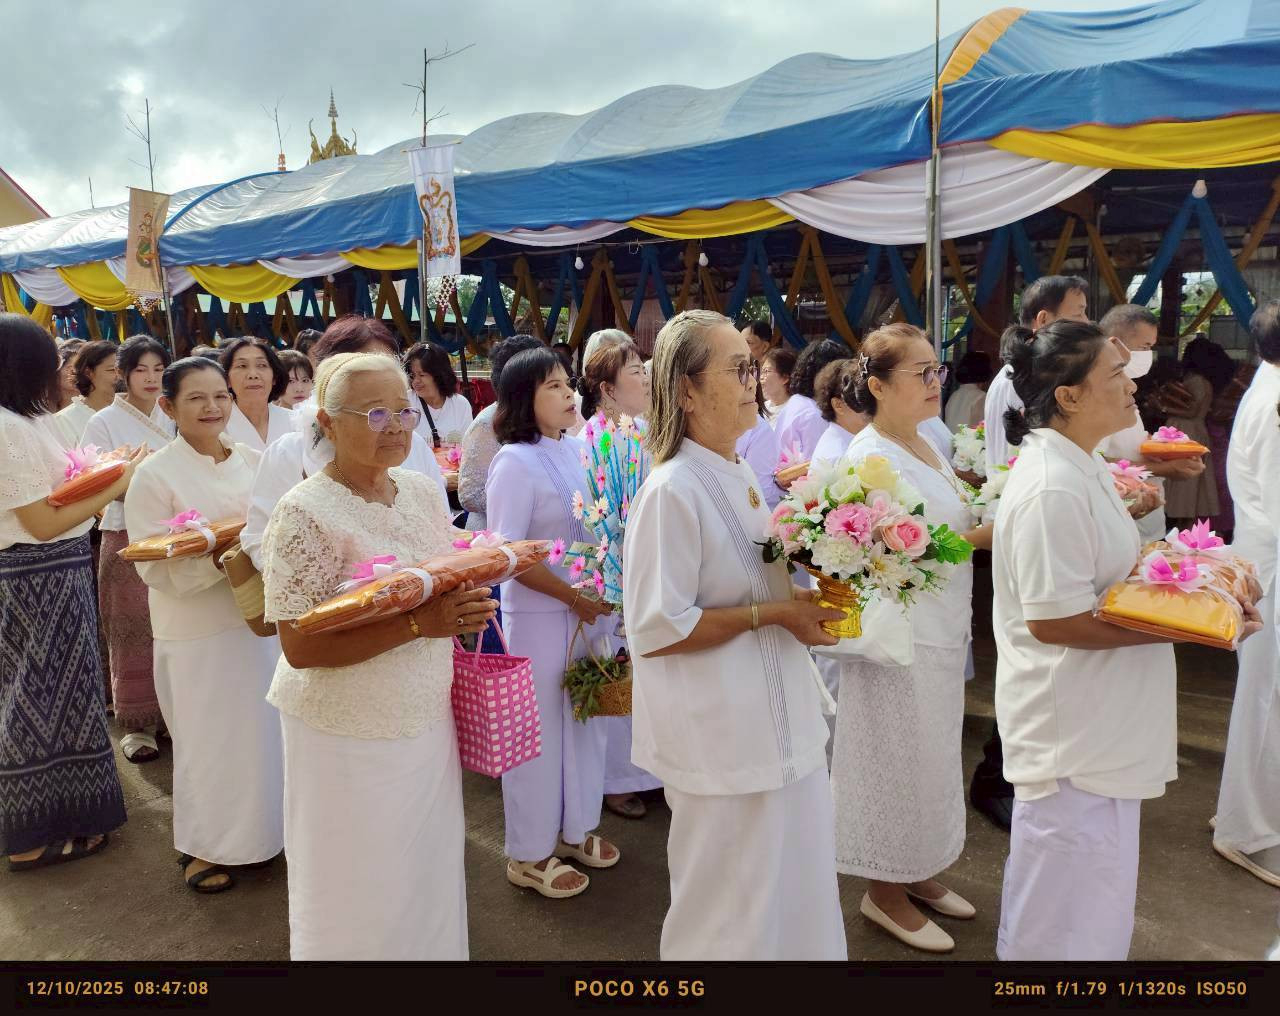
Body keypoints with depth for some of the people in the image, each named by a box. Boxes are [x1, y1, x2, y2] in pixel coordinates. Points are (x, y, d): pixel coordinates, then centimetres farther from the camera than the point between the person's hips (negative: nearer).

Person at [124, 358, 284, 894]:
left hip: (259, 618, 5)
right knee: (210, 739, 8)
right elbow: (157, 569, -14)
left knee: (261, 729, 14)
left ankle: (254, 828, 35)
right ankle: (203, 847, 28)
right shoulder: (155, 476, -10)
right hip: (199, 632, -4)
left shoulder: (252, 461, 3)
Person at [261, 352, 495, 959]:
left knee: (429, 877, 20)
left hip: (428, 721, 6)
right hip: (348, 740, -6)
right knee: (358, 893, 12)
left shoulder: (424, 491, 2)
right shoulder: (306, 513, -18)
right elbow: (299, 647, -21)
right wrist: (417, 624, -27)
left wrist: (466, 609, -7)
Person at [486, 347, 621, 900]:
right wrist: (572, 596, -15)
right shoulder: (515, 462, -15)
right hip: (540, 615, -7)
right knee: (540, 730, 6)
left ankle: (575, 827, 38)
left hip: (592, 606, 7)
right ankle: (530, 853, 25)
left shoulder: (575, 449, 4)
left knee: (587, 720, 17)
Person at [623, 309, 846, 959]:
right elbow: (655, 631, -23)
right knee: (732, 912, 10)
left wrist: (806, 591, 3)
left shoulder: (739, 477, 7)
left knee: (792, 889, 23)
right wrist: (772, 614, -21)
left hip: (776, 725, 9)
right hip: (724, 740, -9)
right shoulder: (672, 491, -21)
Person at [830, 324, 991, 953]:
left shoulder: (924, 446, 9)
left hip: (940, 630, 9)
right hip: (898, 635, -9)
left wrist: (995, 521, 1)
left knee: (931, 755, 20)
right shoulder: (871, 457, -19)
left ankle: (915, 871, 38)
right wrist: (981, 538, -18)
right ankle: (885, 891, 25)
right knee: (897, 760, 6)